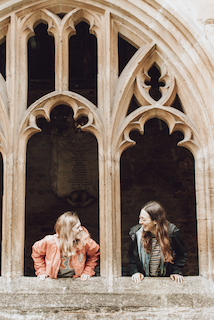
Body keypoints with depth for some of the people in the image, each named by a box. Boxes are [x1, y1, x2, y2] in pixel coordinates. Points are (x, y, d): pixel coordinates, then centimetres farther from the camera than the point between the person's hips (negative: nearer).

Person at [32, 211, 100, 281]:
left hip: (76, 278, 1)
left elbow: (95, 253, 2)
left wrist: (87, 271, -2)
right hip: (55, 279, -1)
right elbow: (36, 251, 0)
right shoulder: (50, 241, -21)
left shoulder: (84, 241, -19)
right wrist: (41, 271, 0)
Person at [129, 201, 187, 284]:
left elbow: (181, 255, 2)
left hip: (165, 279, -1)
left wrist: (176, 272, -7)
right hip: (145, 279, 1)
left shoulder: (172, 233, -14)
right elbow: (132, 256, 7)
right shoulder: (136, 234, -10)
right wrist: (135, 271, -6)